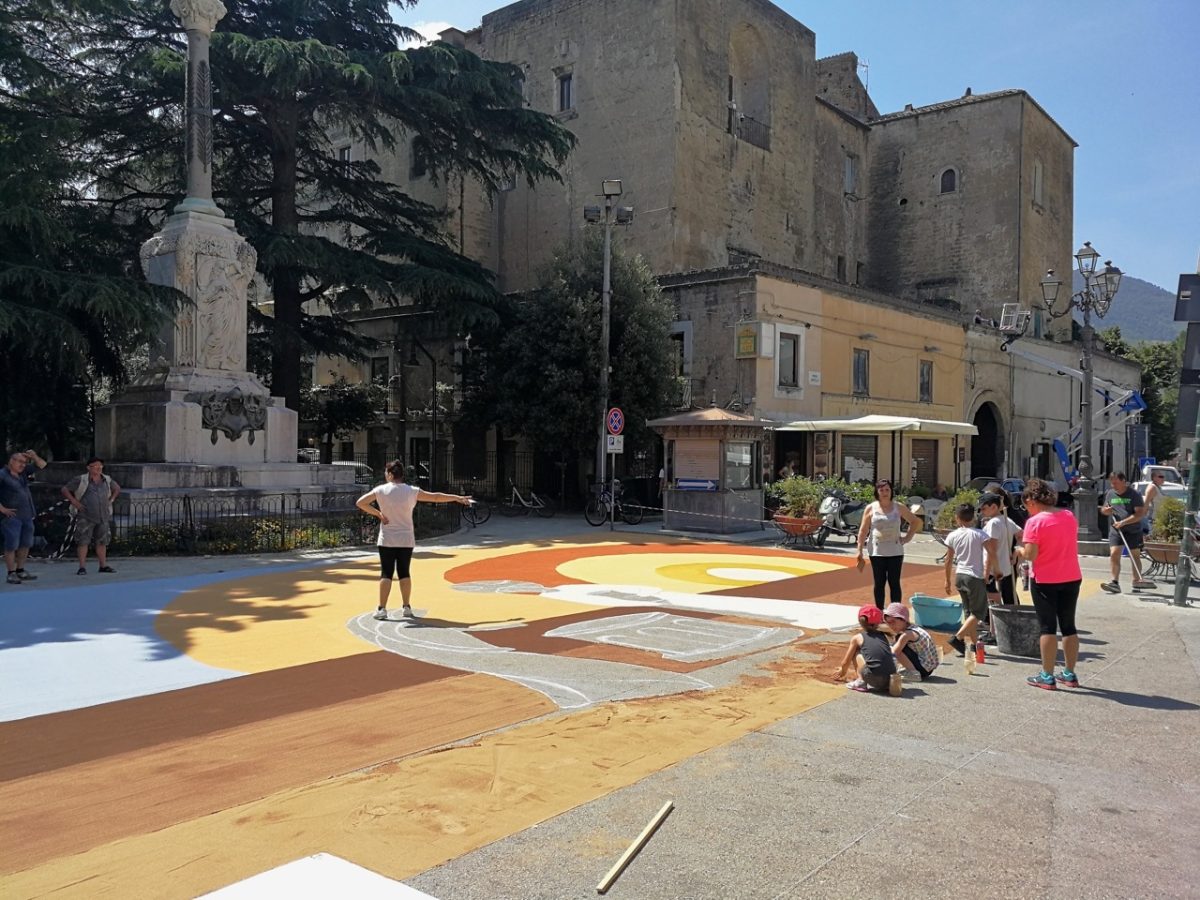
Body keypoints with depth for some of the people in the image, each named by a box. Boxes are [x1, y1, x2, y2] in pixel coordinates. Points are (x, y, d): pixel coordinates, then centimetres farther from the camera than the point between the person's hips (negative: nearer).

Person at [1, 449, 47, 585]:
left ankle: (20, 571, 23)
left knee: (25, 545, 13)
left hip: (27, 516, 8)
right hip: (12, 516, -8)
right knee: (11, 546, -4)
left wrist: (34, 457, 0)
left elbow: (43, 466, 18)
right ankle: (11, 574, 1)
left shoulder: (23, 473, 12)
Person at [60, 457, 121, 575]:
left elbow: (117, 488, 26)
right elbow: (65, 489, -2)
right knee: (83, 541, -6)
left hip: (103, 517, 5)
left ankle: (103, 566, 17)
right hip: (85, 517, -4)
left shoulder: (107, 480, 8)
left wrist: (111, 500, 13)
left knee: (102, 542, 9)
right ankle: (82, 567, -3)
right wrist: (74, 502, -9)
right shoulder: (81, 480, -5)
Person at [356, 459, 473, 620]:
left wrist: (378, 514, -1)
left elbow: (360, 502, -6)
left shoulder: (381, 490, -5)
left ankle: (382, 609, -1)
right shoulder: (412, 491, -3)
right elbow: (436, 497, 2)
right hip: (406, 540, 1)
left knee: (386, 574, 1)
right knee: (405, 573, 9)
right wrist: (457, 498, 11)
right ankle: (406, 607, 12)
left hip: (387, 540, -1)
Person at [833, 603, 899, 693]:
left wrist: (842, 672, 44)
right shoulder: (883, 635, 23)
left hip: (873, 678, -3)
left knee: (856, 653, 19)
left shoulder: (857, 638, 13)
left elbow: (845, 662, 20)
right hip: (889, 678, 3)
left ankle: (860, 682, 7)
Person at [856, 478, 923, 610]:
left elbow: (916, 522, 15)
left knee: (894, 583, 0)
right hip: (877, 552, 0)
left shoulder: (899, 507, 4)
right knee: (879, 583, 4)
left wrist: (907, 538, 5)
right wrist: (860, 552, -5)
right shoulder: (870, 508, 2)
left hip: (895, 551, 0)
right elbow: (863, 531, 1)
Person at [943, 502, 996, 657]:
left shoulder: (952, 536, 1)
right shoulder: (979, 534, -9)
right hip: (975, 577, -5)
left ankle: (974, 644, 16)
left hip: (959, 576, 5)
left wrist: (947, 580, 16)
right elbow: (992, 552, -14)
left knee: (969, 612, 14)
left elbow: (948, 560, 7)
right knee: (979, 613, 1)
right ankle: (958, 638, -14)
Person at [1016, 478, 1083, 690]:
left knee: (1048, 627, 2)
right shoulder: (1069, 516, 4)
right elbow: (1069, 545, 14)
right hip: (1072, 578, 6)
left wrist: (1020, 550, 0)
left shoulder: (1035, 521, -16)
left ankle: (1047, 677, 6)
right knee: (1068, 626, 14)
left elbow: (1030, 555, -20)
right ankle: (1070, 674, 21)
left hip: (1045, 581, -6)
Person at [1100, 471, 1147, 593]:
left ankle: (1136, 582, 19)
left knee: (1135, 556, 8)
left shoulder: (1134, 495, -8)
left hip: (1133, 530, -3)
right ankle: (1115, 582, -14)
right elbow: (1103, 509, 20)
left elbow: (1140, 514, -15)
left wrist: (1123, 522, -22)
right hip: (1115, 530, 3)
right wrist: (1105, 510, -5)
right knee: (1114, 554, -11)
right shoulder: (1110, 494, 8)